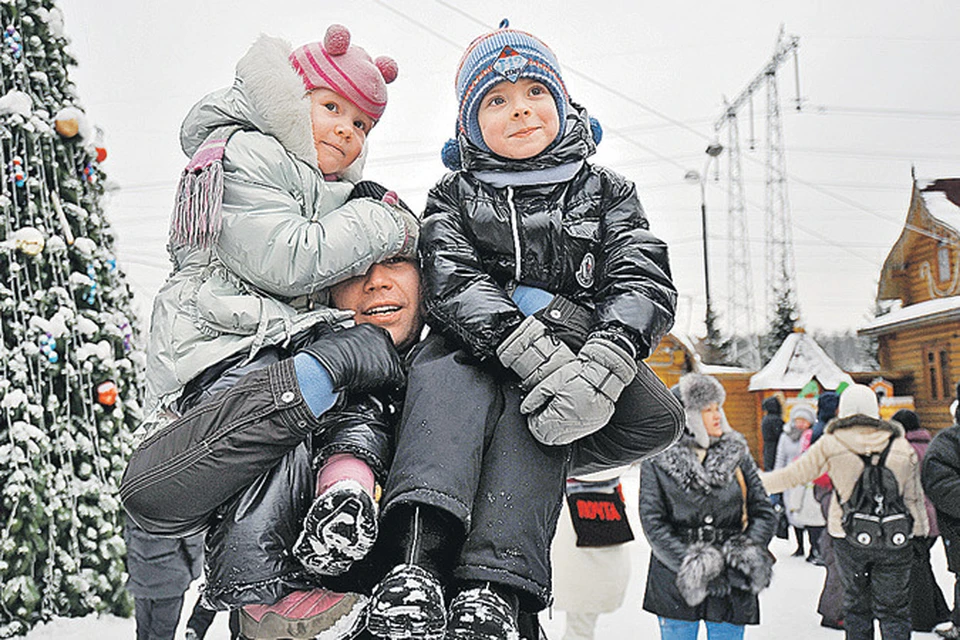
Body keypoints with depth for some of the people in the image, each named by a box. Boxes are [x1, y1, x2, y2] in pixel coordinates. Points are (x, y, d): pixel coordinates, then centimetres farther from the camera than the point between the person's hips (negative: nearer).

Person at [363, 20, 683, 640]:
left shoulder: (607, 193, 15)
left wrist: (600, 368, -27)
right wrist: (539, 355, -28)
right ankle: (417, 556, -49)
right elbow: (451, 281, -8)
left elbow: (645, 284, -3)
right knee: (447, 368, -33)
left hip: (576, 360, 0)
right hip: (475, 353, 1)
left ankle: (494, 587, -46)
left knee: (533, 405, -33)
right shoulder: (454, 197, 13)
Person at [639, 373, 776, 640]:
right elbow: (653, 522, -9)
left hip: (732, 585, 2)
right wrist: (689, 565, -18)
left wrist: (747, 555, -11)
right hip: (676, 584, -2)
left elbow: (765, 513, 4)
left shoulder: (737, 453, 5)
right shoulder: (658, 460, -3)